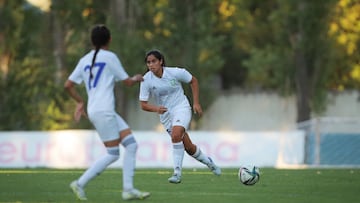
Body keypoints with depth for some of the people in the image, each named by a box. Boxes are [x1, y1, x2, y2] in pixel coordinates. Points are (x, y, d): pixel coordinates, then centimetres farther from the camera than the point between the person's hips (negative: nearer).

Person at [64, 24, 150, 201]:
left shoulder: (85, 60, 13)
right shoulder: (109, 57, -5)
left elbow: (68, 85, 13)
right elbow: (127, 82, 0)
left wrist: (80, 102, 24)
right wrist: (137, 78, 21)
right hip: (103, 111, -8)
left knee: (131, 145, 6)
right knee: (113, 154, -3)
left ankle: (128, 189, 2)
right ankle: (80, 184, -2)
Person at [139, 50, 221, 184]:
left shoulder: (175, 72, -14)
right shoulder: (146, 80, -12)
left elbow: (193, 81, 3)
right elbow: (143, 105, -9)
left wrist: (196, 103, 1)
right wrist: (156, 109, -30)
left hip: (181, 108, -3)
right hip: (165, 114, 3)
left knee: (176, 135, -31)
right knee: (188, 148, 8)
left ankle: (177, 173, -25)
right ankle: (208, 162, 37)